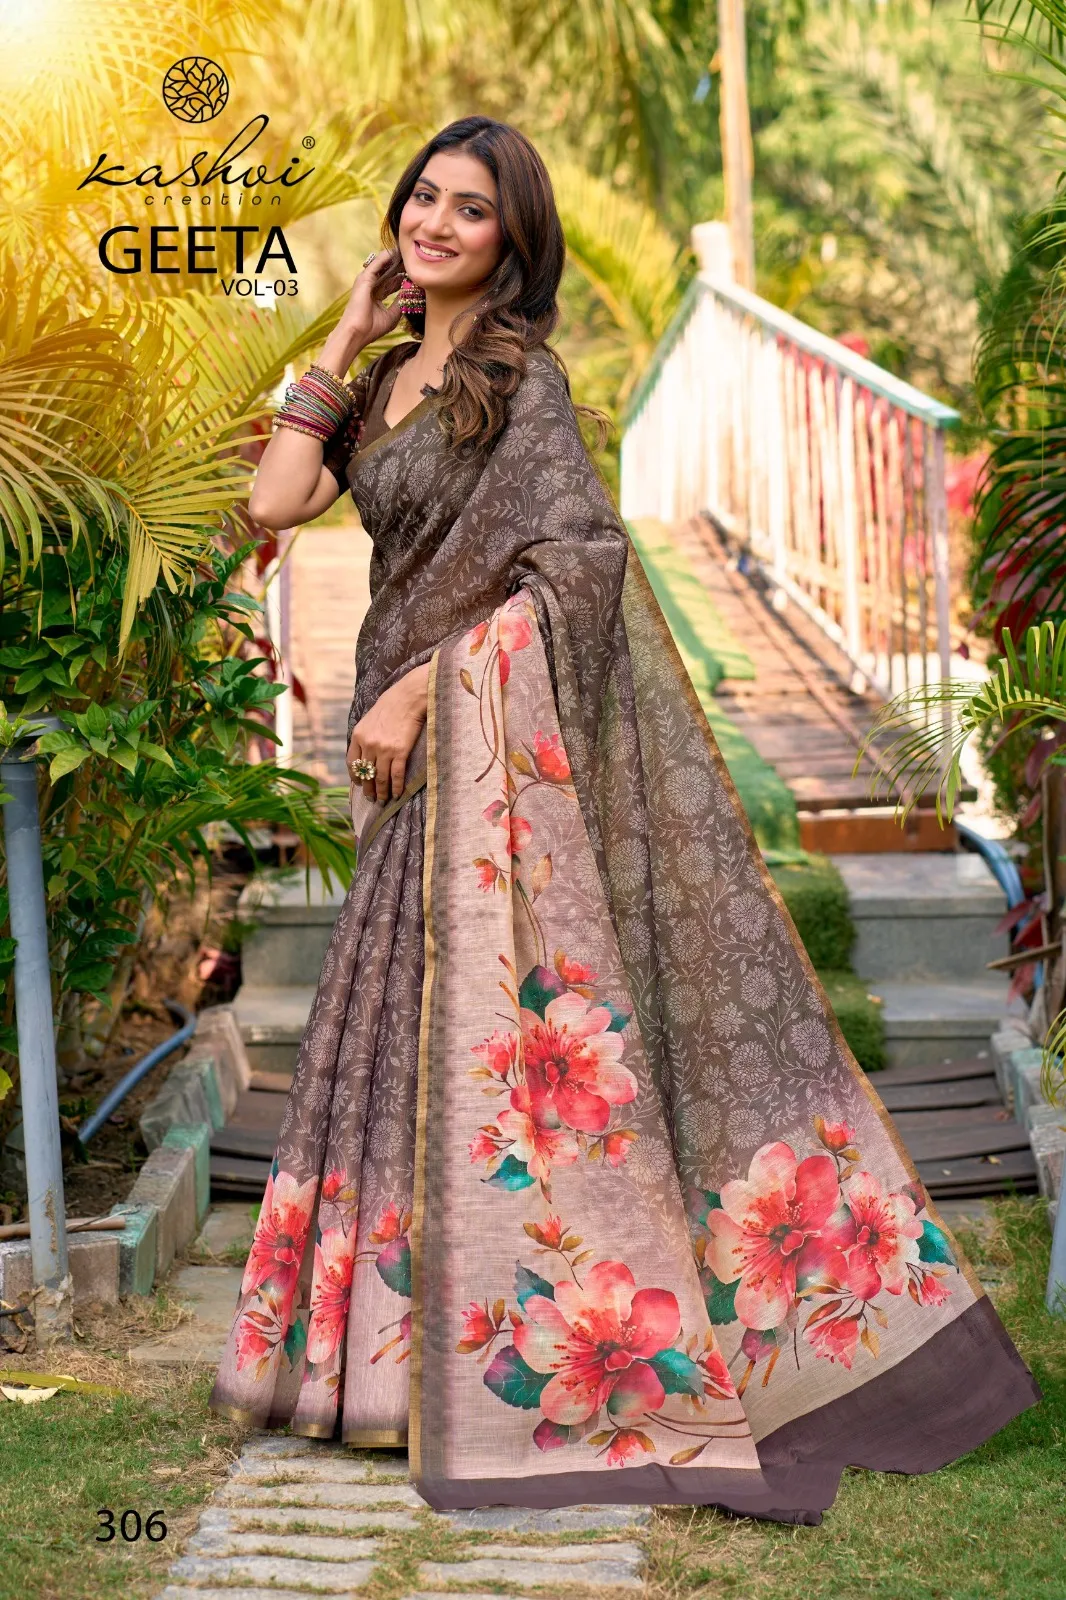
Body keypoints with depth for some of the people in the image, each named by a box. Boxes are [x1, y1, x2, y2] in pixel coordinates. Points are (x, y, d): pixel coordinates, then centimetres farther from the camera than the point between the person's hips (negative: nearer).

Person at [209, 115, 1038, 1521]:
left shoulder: (521, 372, -7)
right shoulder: (389, 381, 15)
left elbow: (572, 563, -15)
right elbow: (277, 501, 5)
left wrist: (422, 688, -17)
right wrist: (347, 336, 8)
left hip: (509, 736, -7)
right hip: (424, 754, 7)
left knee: (509, 1023, -7)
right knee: (421, 1025, 10)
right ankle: (404, 1338, 19)